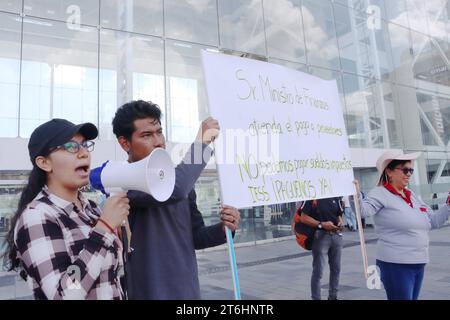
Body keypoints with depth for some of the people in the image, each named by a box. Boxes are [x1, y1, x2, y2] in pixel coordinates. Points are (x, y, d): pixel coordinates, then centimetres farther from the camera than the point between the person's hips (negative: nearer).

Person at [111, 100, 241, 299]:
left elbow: (195, 236, 9)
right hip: (150, 292, -6)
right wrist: (202, 141, -23)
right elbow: (173, 190, -36)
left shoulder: (178, 178, 4)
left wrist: (223, 229, -11)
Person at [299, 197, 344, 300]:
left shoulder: (335, 197, 9)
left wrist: (340, 222, -5)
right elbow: (304, 218, -12)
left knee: (336, 269, 16)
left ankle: (333, 296, 32)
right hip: (320, 235, -6)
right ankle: (316, 297, 11)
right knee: (318, 271, -1)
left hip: (336, 235, 6)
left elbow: (339, 215, 17)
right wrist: (321, 224, -21)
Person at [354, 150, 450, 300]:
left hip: (419, 263, 8)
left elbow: (433, 221, 18)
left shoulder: (413, 196, 12)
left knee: (412, 298, 19)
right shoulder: (381, 193, -11)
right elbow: (364, 210, -27)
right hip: (396, 264, -8)